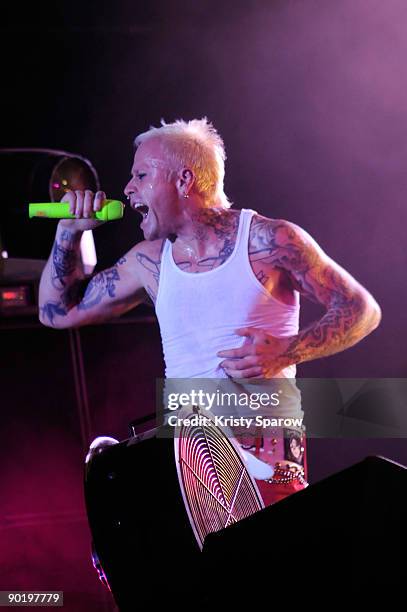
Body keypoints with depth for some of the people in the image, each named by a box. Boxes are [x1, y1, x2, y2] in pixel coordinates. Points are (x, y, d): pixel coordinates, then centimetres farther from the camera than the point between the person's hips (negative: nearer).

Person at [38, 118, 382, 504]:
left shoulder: (268, 240, -2)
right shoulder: (149, 260, 12)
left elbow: (363, 310, -1)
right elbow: (58, 312, 21)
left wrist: (286, 352, -15)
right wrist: (69, 232, 10)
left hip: (265, 441, -5)